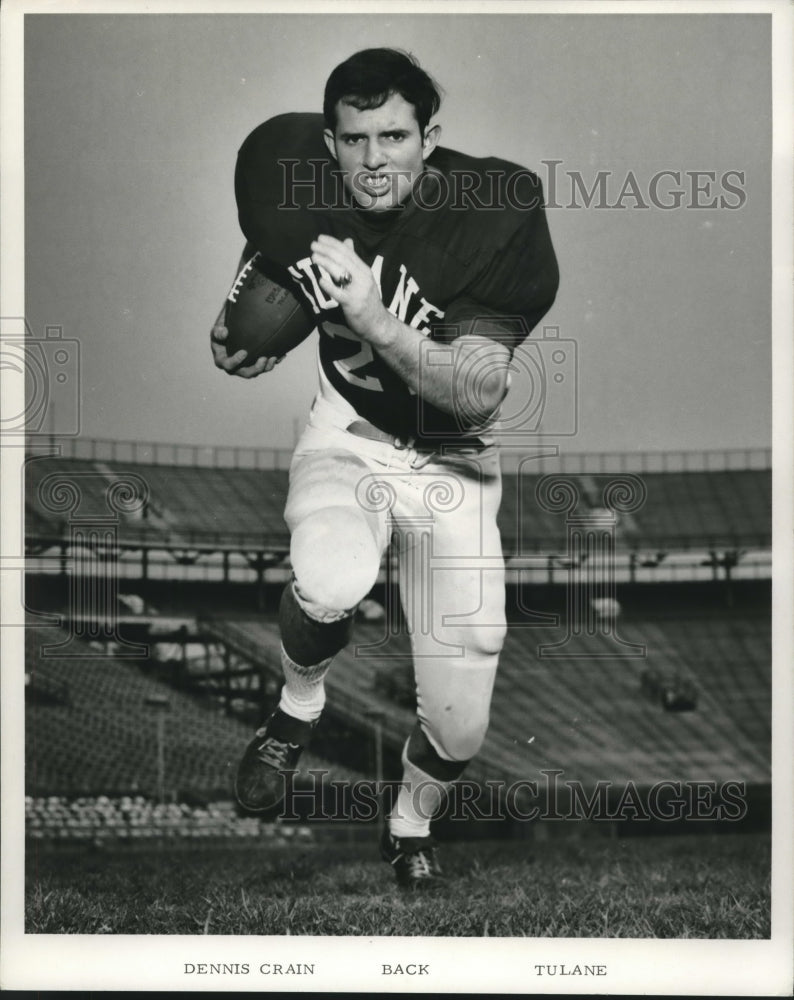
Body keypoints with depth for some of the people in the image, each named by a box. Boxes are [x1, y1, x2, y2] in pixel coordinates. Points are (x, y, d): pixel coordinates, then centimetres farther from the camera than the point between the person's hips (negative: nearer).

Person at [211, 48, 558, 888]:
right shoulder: (293, 180, -13)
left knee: (459, 727, -1)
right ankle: (297, 708, -1)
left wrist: (377, 321, -39)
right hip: (347, 436, 1)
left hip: (451, 464, 0)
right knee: (330, 585, -36)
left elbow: (481, 391, -29)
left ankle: (411, 826, 35)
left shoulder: (497, 214, -22)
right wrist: (243, 342, -4)